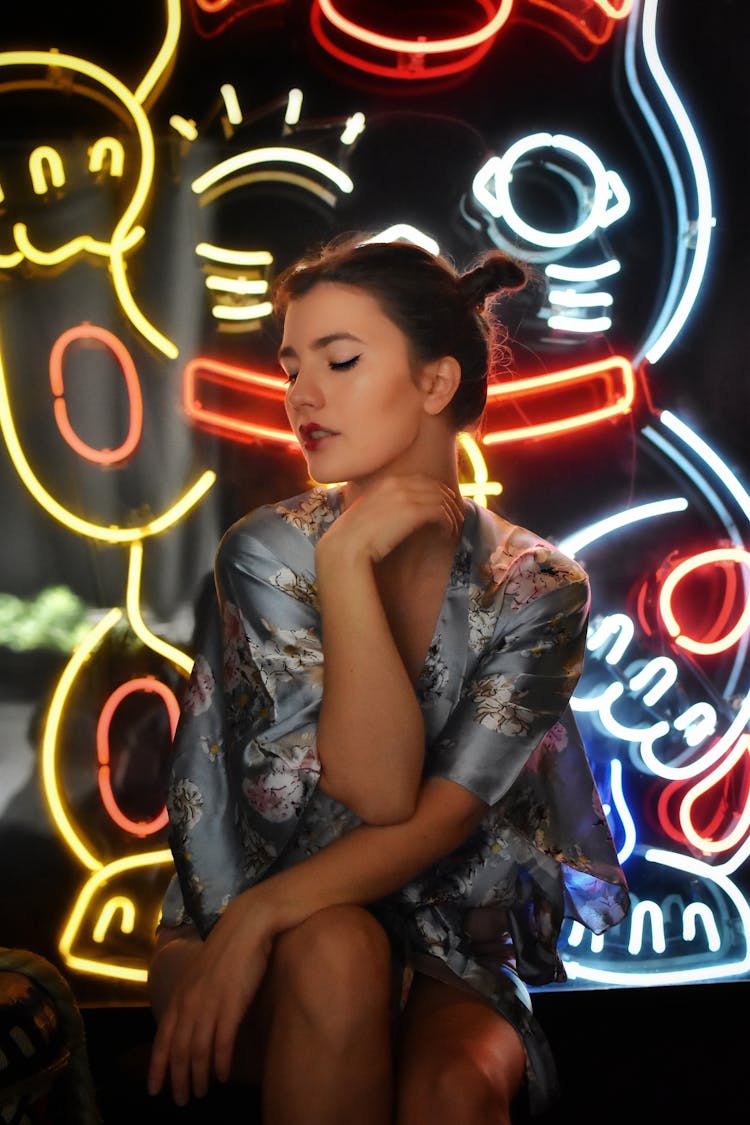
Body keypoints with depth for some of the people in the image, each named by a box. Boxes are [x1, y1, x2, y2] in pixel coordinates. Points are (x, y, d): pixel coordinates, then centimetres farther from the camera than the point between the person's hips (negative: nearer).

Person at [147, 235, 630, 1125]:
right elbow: (378, 791, -18)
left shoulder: (538, 590, -6)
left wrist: (260, 914, -25)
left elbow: (443, 816, -15)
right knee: (334, 950, -33)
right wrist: (348, 559, -22)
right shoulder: (267, 552, -8)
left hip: (445, 956, 0)